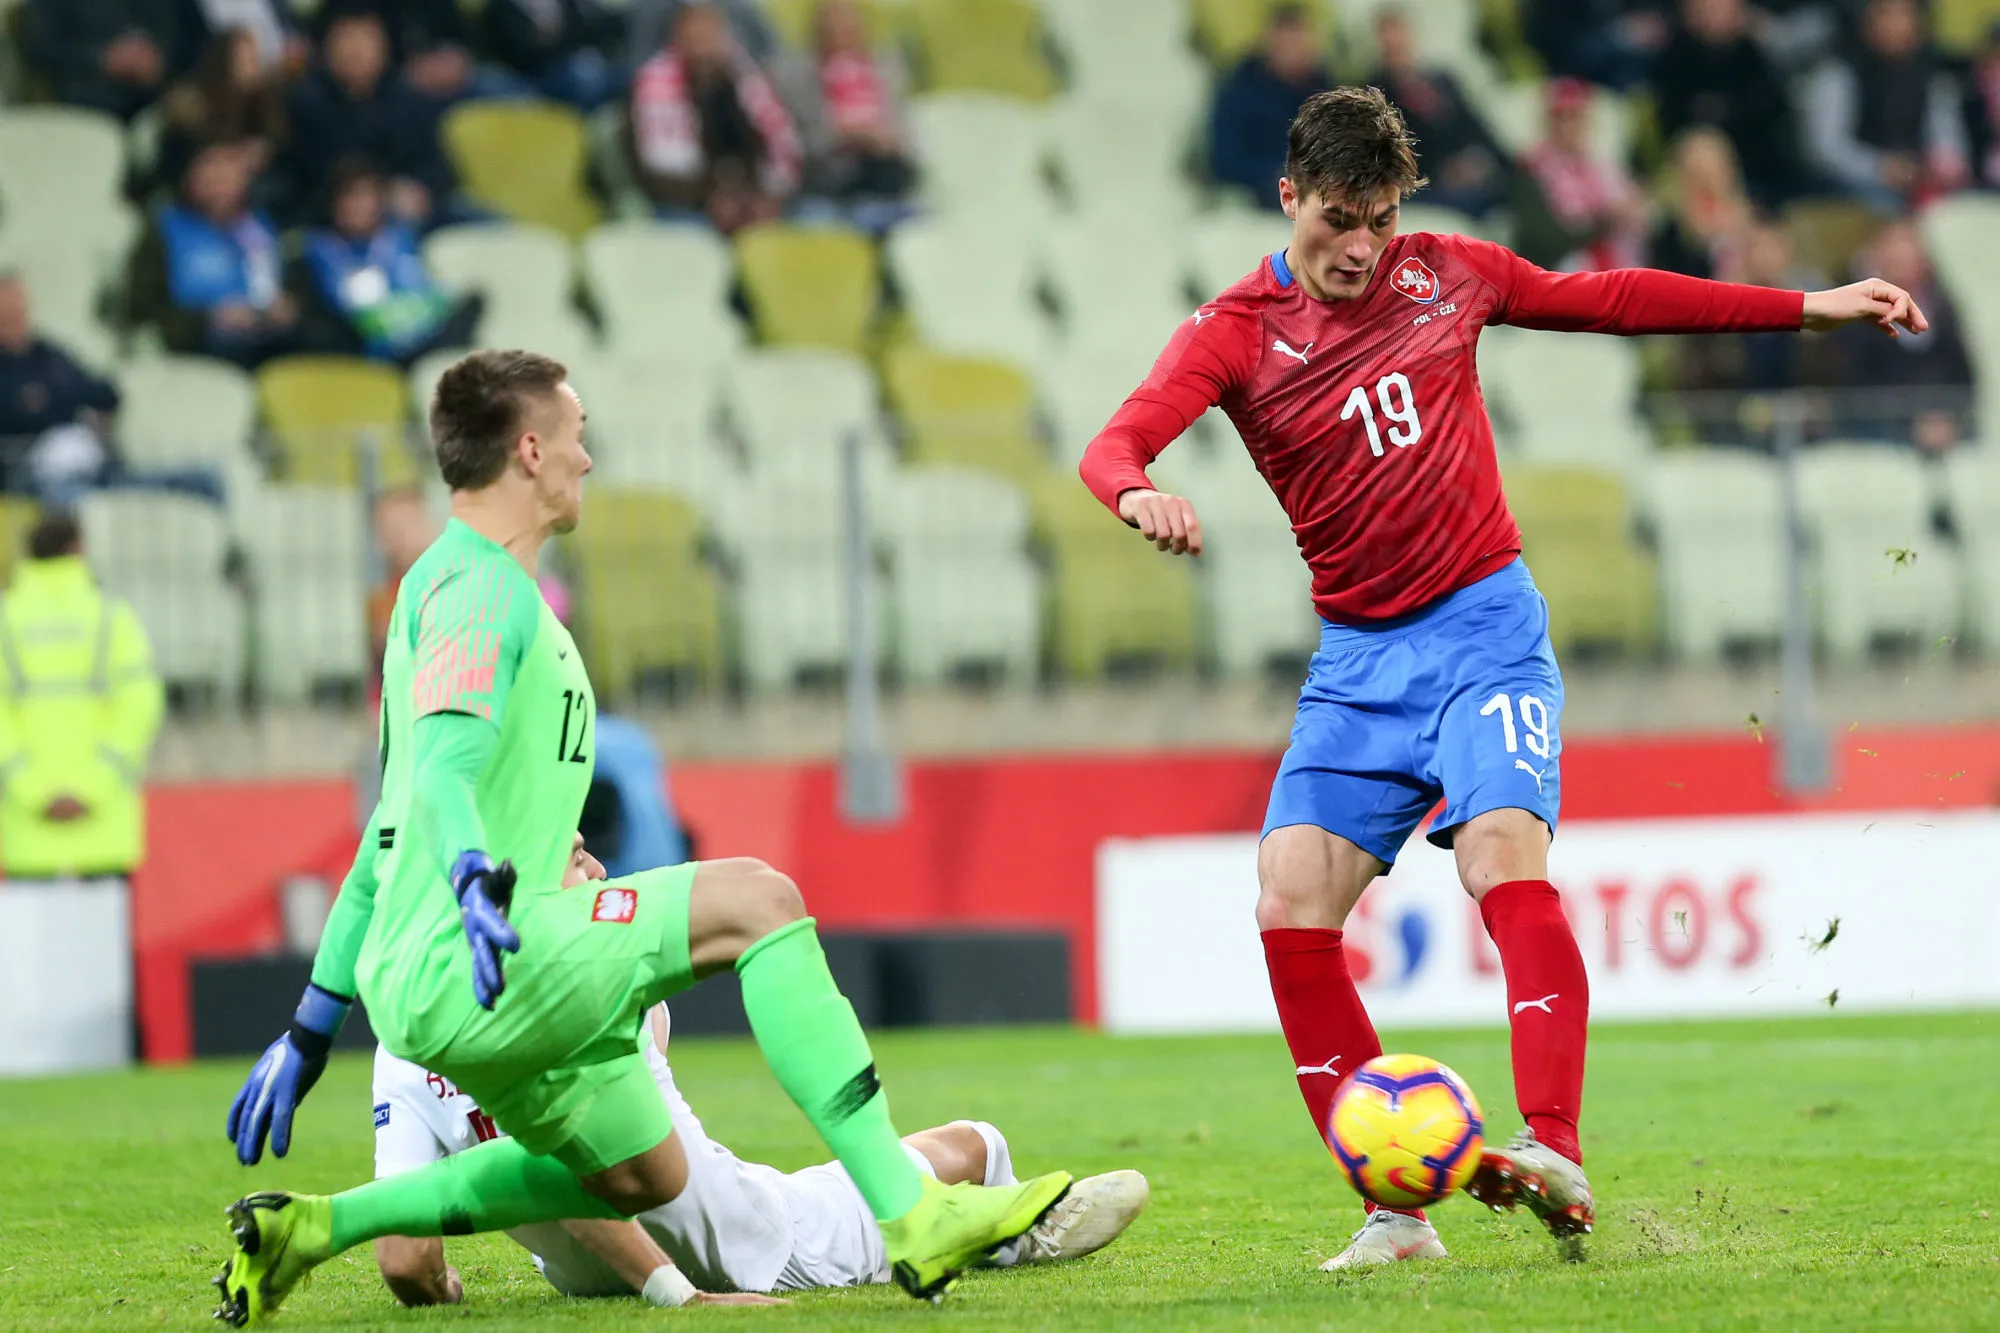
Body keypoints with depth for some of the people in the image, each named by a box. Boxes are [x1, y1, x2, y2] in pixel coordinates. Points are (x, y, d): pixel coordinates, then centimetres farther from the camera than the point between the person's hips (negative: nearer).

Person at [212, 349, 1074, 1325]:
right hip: (463, 973, -11)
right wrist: (474, 882, -47)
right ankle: (915, 1216, -23)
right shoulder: (479, 589, -8)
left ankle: (310, 1228, 21)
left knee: (642, 1177, 22)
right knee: (756, 902, -16)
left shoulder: (446, 583, 25)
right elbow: (443, 768, -27)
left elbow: (391, 835, 28)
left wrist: (312, 1030, 30)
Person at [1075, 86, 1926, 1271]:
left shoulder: (1447, 274, 5)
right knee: (1291, 904, -13)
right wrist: (1140, 493, -45)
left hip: (1485, 625, -1)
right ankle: (1396, 1208, -8)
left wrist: (1808, 307, 22)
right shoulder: (1236, 334, -3)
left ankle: (1554, 1155, -38)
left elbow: (1602, 298, 19)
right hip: (1358, 657, 1)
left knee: (1503, 850, -25)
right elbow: (1117, 442, -19)